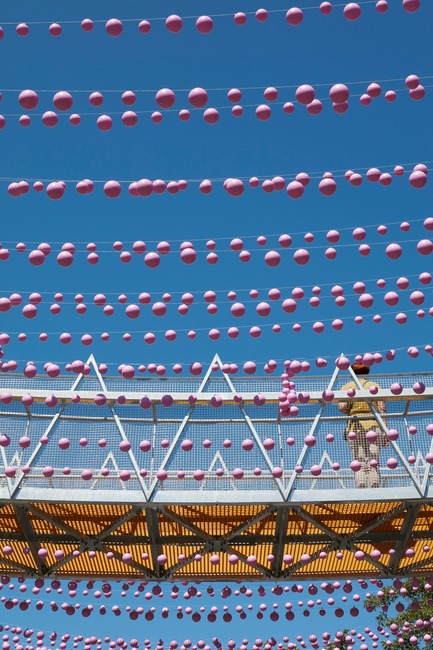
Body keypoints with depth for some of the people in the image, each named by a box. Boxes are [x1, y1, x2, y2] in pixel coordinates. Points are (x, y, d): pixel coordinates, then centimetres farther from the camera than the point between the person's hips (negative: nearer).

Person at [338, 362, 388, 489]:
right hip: (374, 425, 1)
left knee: (359, 463, 0)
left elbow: (342, 406, -7)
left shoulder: (348, 387, 10)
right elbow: (382, 410, 4)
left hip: (355, 426, 0)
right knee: (373, 463, 0)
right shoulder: (375, 386, 12)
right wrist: (385, 432, 4)